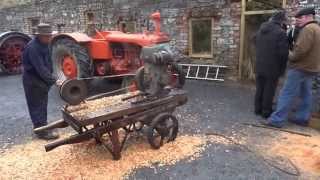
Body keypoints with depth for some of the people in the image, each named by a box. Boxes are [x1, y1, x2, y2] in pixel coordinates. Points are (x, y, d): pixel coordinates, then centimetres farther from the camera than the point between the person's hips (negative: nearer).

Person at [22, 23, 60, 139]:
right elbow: (40, 68, -29)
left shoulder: (44, 44, 5)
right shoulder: (33, 47, -24)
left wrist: (50, 79, 11)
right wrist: (53, 80, -29)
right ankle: (42, 131, 8)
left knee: (42, 104, 18)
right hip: (33, 81, -9)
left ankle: (41, 126, 32)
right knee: (37, 106, -1)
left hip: (42, 79, 9)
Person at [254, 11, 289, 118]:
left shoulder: (260, 31, 8)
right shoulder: (280, 32, -15)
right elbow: (283, 53, -16)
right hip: (272, 68, -6)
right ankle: (266, 112, 14)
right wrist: (282, 68, -6)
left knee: (259, 89, 15)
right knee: (269, 91, 4)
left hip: (259, 66, 6)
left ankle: (258, 109, 24)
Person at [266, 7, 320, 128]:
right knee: (306, 94, 14)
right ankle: (302, 118, 22)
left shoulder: (308, 29, -16)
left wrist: (291, 56, -9)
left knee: (287, 94, -8)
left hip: (300, 67, -10)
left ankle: (277, 119, -6)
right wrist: (293, 55, 11)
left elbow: (301, 50, -26)